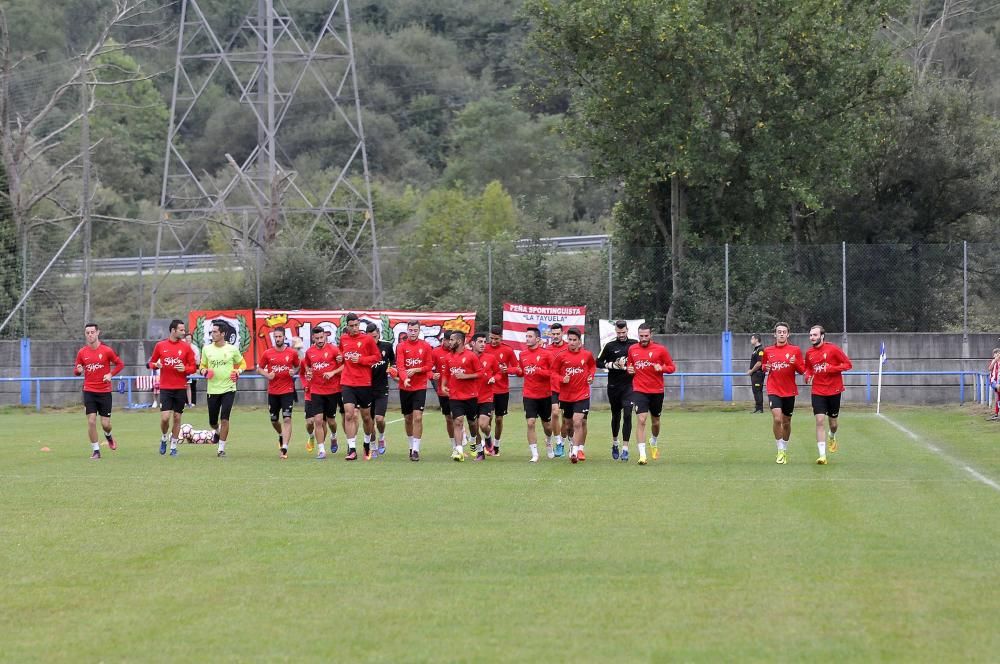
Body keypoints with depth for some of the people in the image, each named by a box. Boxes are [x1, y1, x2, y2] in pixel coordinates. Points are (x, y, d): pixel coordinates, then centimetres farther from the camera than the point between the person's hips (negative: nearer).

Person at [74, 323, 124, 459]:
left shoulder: (106, 351, -5)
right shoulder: (82, 352, 2)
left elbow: (120, 364, 5)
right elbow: (76, 370, 11)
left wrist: (111, 374, -11)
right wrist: (78, 370, -13)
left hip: (104, 391, -1)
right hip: (89, 391, 1)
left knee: (105, 424, 0)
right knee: (91, 421, -9)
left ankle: (108, 436, 36)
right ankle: (96, 450, 3)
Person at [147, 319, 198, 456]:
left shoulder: (186, 347, 2)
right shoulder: (160, 346, 2)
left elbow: (193, 367, 5)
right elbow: (151, 362, 12)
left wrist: (185, 369, -15)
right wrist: (155, 365, -11)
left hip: (181, 388, 1)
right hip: (165, 388, -1)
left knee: (177, 418, 4)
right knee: (165, 417, -10)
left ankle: (173, 447, 15)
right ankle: (164, 439, 18)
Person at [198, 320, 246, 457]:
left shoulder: (232, 349, -2)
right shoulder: (206, 349, 3)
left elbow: (242, 363, 13)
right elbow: (202, 365, 15)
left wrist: (238, 372, -7)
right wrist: (204, 371, -7)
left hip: (228, 389, -3)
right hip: (212, 389, 3)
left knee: (224, 420, -11)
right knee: (212, 422, 8)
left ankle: (221, 448, -2)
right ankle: (217, 432, 45)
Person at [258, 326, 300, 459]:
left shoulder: (292, 353, -1)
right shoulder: (267, 353, 1)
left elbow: (297, 366, 14)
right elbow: (260, 368, 10)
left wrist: (294, 372, -8)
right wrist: (267, 375, -9)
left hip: (288, 391, -2)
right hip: (273, 392, 2)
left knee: (287, 419, -13)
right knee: (274, 420, 13)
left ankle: (284, 448, -14)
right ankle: (281, 435, 45)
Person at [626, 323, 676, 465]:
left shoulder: (660, 349, -4)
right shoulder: (632, 349, 4)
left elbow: (672, 367, -1)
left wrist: (661, 368, -20)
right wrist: (629, 369, -2)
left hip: (656, 391, 0)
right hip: (639, 391, 0)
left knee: (656, 422, 15)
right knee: (641, 420, -15)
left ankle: (653, 442, 47)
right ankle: (642, 454, -15)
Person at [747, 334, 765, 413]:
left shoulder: (760, 350, -14)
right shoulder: (755, 349, 17)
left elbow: (759, 363, -20)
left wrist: (751, 371, -11)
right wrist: (750, 370, 9)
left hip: (758, 373, -10)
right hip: (754, 374, 10)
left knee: (758, 391, -9)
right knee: (755, 391, 12)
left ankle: (759, 408, -8)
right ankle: (757, 408, 17)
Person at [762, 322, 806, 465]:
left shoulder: (795, 350, 1)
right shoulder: (768, 351, 5)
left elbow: (802, 370, 1)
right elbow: (764, 366, 19)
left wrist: (795, 363, -19)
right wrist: (766, 368, -4)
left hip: (789, 391, 1)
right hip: (774, 390, -1)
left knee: (786, 422, 10)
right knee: (777, 419, -18)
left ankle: (785, 450, 28)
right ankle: (780, 450, -8)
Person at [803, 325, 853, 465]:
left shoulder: (832, 349, -10)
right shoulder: (809, 353, 3)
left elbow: (848, 364, -8)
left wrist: (830, 368, -20)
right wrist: (808, 375, -3)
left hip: (834, 390, -2)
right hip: (818, 392, 2)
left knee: (833, 423, 11)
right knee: (820, 421, -13)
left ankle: (832, 437, 50)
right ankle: (822, 455, -14)